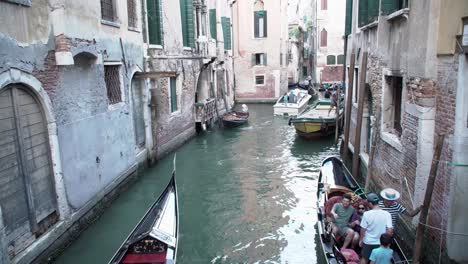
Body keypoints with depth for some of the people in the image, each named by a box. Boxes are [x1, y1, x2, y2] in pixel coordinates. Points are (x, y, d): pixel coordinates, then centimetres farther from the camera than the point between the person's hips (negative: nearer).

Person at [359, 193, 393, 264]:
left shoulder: (367, 214, -20)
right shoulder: (387, 214, -15)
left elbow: (363, 230, -12)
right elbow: (390, 230, -16)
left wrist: (360, 240, 4)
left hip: (368, 242, -2)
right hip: (380, 242, 2)